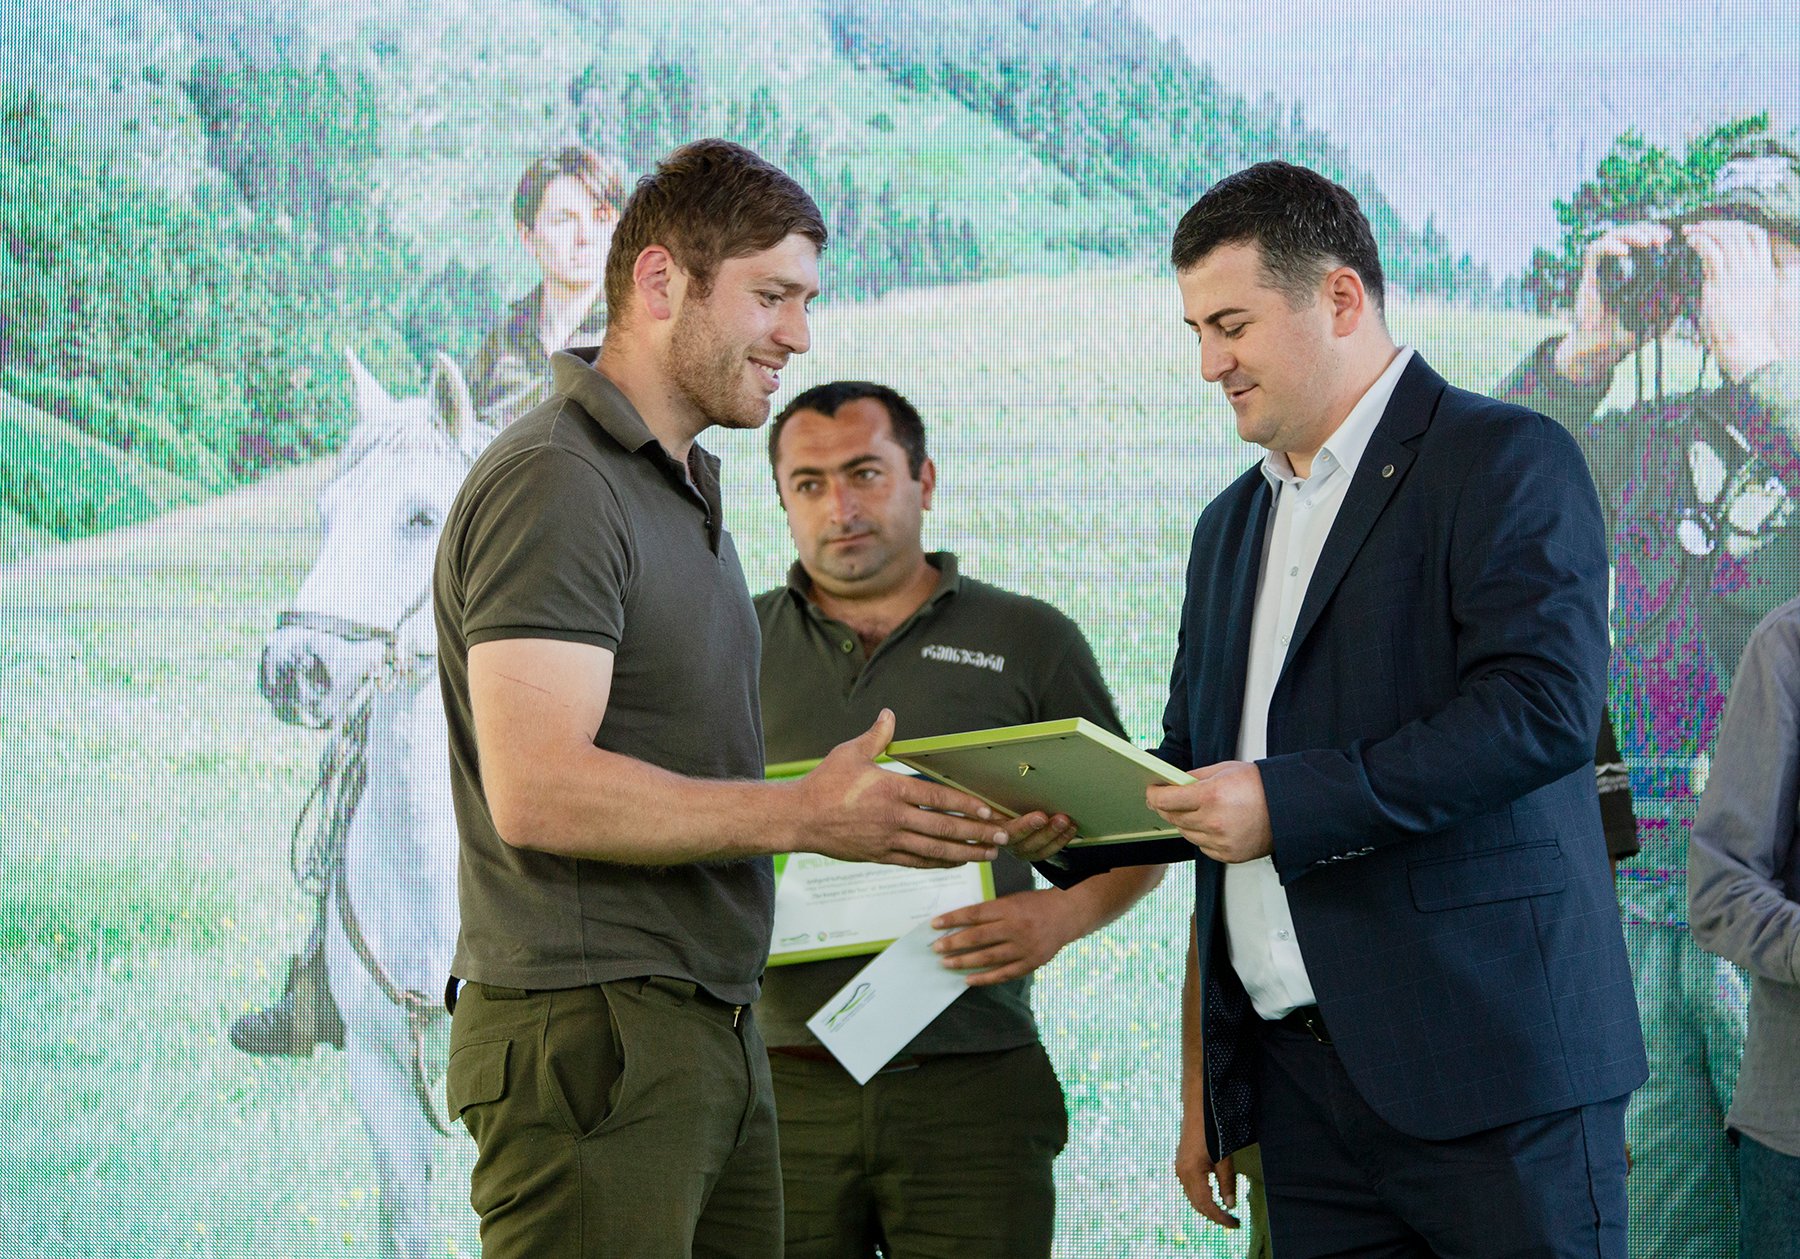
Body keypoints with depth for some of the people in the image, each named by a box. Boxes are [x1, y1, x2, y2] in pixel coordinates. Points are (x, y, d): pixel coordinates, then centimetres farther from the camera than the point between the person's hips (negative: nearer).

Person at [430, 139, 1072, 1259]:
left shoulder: (687, 489, 21)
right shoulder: (556, 484, -11)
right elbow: (539, 792, -21)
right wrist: (808, 814, -21)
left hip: (713, 1037, 9)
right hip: (588, 1034, -9)